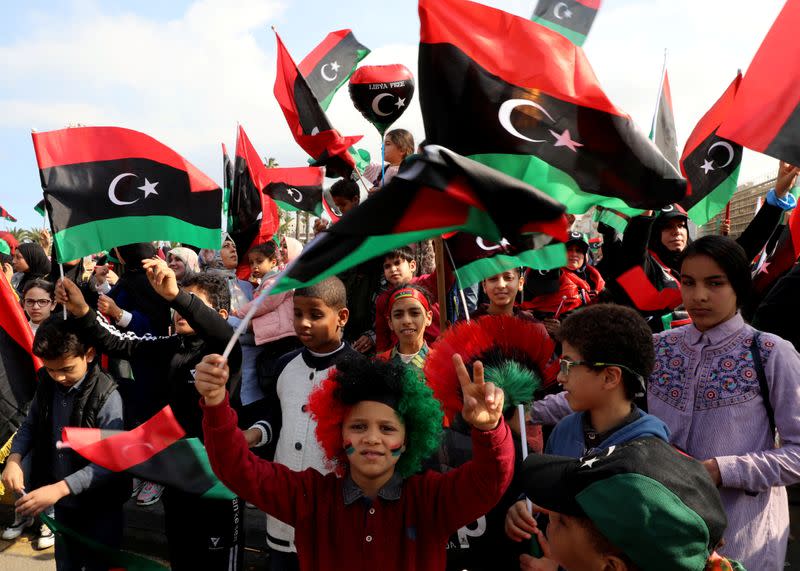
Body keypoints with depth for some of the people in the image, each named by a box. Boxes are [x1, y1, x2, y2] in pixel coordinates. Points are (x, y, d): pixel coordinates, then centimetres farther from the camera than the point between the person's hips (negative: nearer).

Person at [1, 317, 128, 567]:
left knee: (99, 564, 10)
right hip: (62, 502, 6)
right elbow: (30, 426, 9)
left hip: (99, 505, -5)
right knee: (66, 563, 23)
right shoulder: (47, 383, -5)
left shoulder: (106, 395, -23)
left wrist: (60, 488, -32)